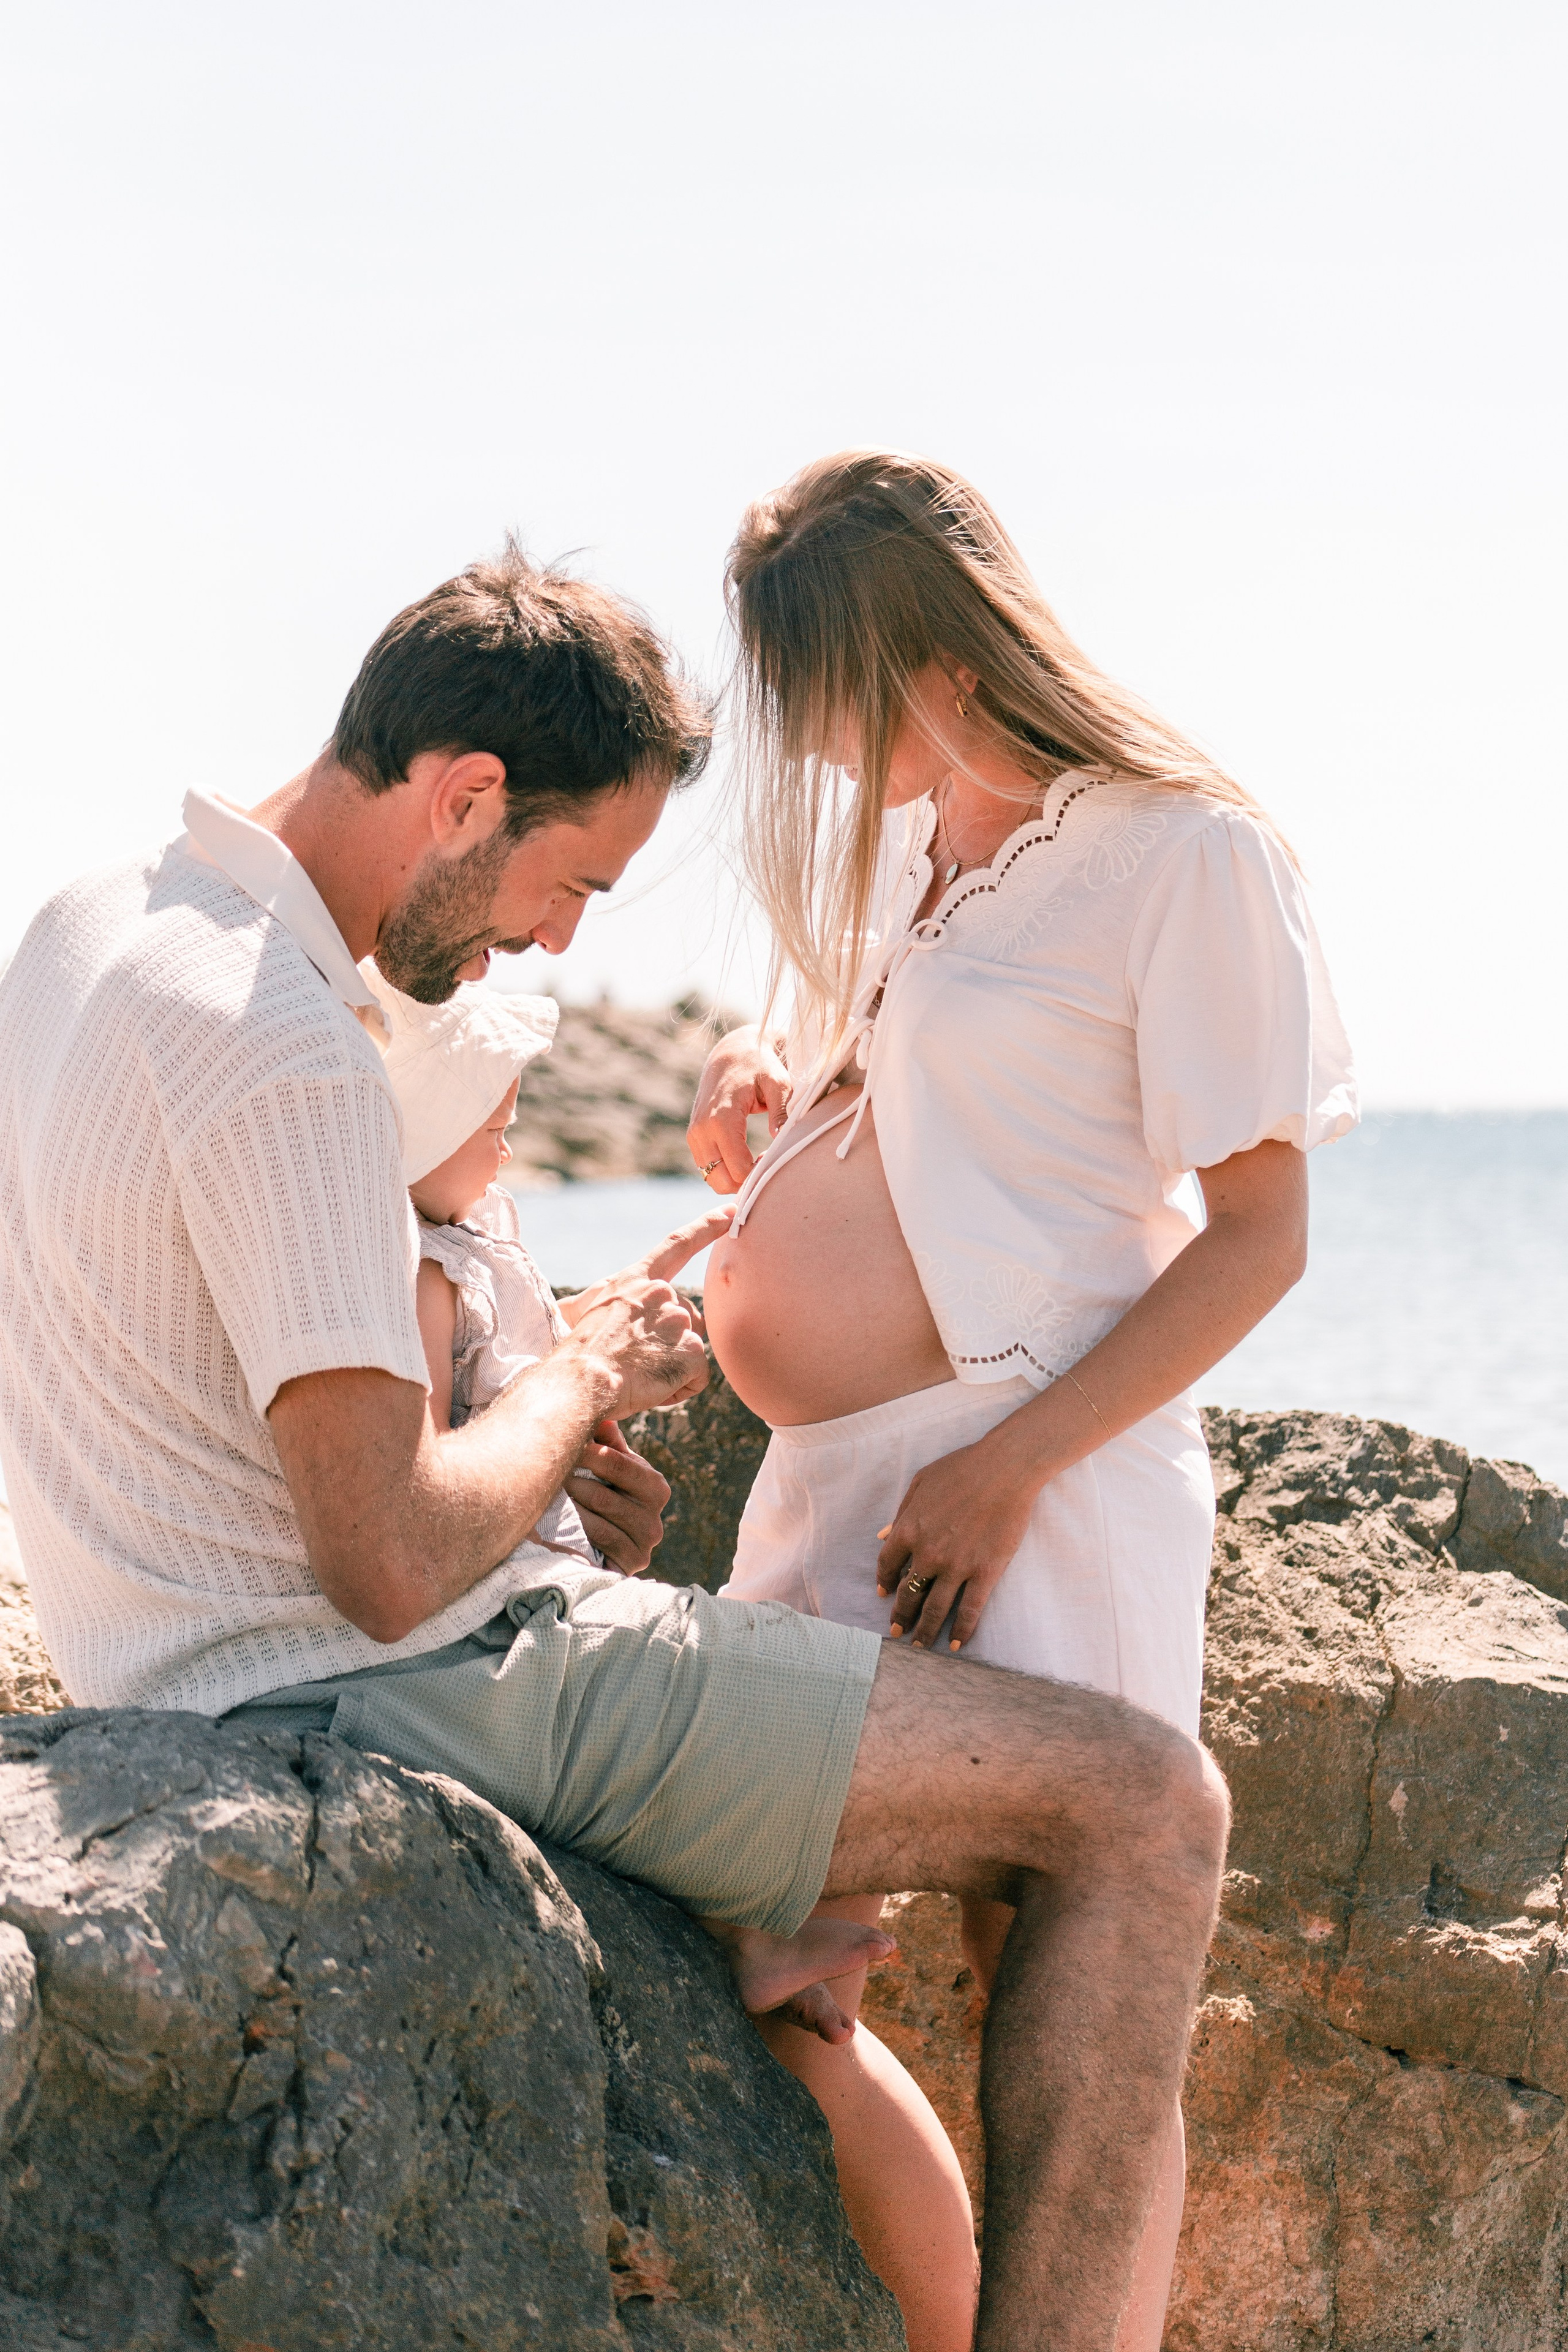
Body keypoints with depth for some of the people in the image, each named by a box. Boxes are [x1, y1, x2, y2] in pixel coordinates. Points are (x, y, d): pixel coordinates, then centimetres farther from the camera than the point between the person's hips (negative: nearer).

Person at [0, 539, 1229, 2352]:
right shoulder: (282, 1054, -24)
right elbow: (393, 1566, -26)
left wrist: (534, 1449, 14)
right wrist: (580, 1382, -7)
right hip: (390, 1705, -10)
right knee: (1148, 1806, -11)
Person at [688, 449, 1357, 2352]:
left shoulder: (1177, 849, -8)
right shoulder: (900, 835, 15)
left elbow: (1261, 1231, -11)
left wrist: (1010, 1471, -18)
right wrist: (775, 1087, 5)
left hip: (1033, 1487, -8)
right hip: (832, 1484, 8)